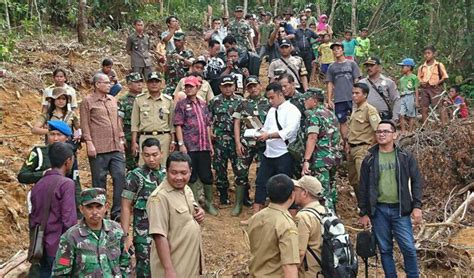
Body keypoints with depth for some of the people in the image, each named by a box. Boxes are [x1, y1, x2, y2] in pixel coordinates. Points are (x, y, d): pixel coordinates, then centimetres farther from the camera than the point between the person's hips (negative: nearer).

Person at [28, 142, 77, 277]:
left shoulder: (38, 185, 8)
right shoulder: (66, 184, -14)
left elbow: (32, 219, 13)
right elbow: (69, 221, -18)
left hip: (41, 249, 7)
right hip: (60, 250, -7)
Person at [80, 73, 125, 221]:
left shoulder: (113, 100, 16)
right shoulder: (88, 101, -2)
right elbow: (85, 124, -5)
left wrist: (121, 138, 15)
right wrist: (89, 142, -11)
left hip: (116, 147, 5)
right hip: (98, 148, -5)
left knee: (120, 177, 0)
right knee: (99, 180, 3)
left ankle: (117, 211, 8)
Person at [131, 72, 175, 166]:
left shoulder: (168, 100, 11)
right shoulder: (139, 100, 8)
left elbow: (172, 123, 12)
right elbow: (134, 123, 8)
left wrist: (173, 141, 5)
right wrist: (134, 142, 1)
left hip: (164, 138, 1)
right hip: (145, 137, -1)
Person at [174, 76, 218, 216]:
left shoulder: (203, 104, 14)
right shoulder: (181, 105, 1)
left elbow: (208, 125, 16)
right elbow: (178, 125, -4)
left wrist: (210, 144, 13)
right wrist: (181, 144, -12)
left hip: (204, 146, 4)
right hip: (189, 146, -4)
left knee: (207, 176, 7)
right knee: (192, 176, 4)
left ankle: (209, 203, 20)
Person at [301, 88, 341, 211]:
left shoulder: (313, 115, -9)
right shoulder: (330, 114, 17)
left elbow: (312, 138, -21)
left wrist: (306, 160, -24)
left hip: (320, 159, -9)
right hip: (335, 157, 9)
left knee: (322, 193, -7)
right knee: (331, 190, 17)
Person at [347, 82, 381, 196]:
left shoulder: (369, 110, -10)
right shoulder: (355, 111, 16)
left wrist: (373, 147, -13)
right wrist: (348, 143, 14)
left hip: (362, 149, -9)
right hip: (352, 149, 9)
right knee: (353, 180, 14)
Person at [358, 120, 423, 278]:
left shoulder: (405, 157, 4)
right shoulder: (369, 160, 5)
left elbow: (416, 181, 3)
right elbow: (363, 188, 6)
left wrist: (417, 206, -6)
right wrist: (363, 213, 3)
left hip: (400, 209, -1)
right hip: (378, 210, 1)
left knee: (409, 248, -3)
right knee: (385, 250, 8)